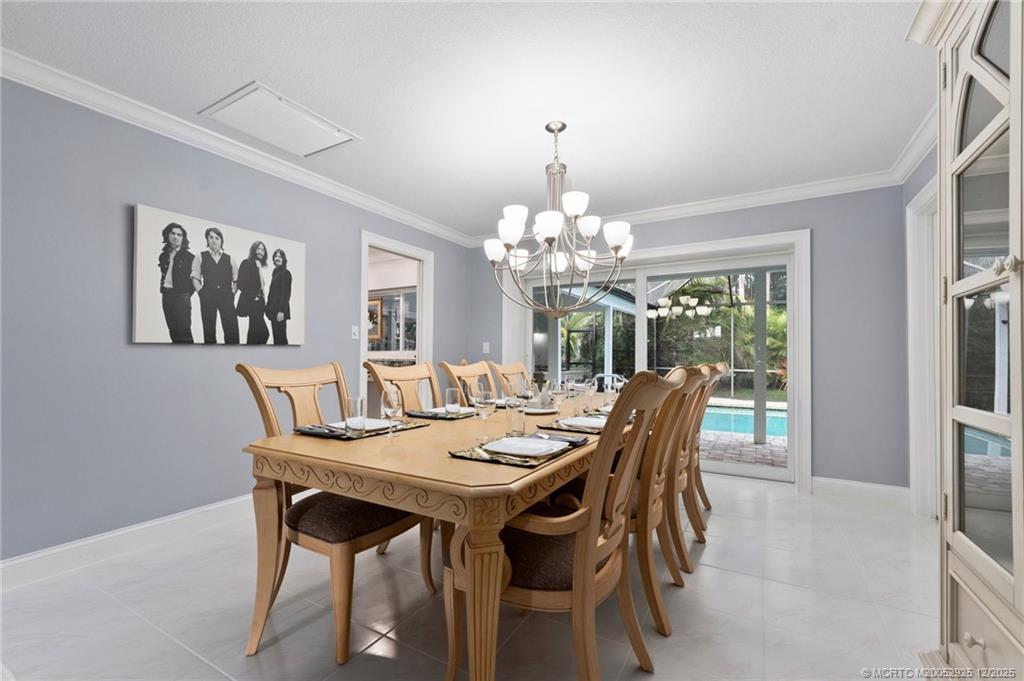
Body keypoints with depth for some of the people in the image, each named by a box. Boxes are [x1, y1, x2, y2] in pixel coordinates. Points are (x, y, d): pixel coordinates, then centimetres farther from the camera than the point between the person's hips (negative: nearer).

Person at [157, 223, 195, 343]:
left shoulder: (189, 256, -3)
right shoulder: (163, 256, 13)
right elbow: (163, 275, 22)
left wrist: (187, 294, -4)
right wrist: (162, 290, 10)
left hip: (181, 297, -6)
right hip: (166, 296, 6)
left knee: (184, 332, -10)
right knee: (173, 332, 9)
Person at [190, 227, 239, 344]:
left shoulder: (229, 259, 11)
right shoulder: (200, 257, 8)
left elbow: (236, 279, 13)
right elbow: (195, 278, 8)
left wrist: (232, 293, 1)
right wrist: (202, 293, -4)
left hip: (226, 297, 0)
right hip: (207, 298, 0)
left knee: (232, 330, -8)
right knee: (209, 330, 4)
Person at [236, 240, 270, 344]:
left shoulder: (263, 267, 16)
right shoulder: (247, 263, -2)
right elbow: (241, 284, -9)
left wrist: (264, 300, 8)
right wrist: (253, 296, -11)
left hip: (259, 303, 7)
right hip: (251, 303, -7)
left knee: (255, 332, 10)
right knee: (264, 332, -17)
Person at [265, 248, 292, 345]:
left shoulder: (286, 273, -9)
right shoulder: (275, 272, 15)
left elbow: (286, 293, -14)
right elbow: (272, 292, 18)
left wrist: (281, 311, -18)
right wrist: (268, 307, 13)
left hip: (280, 310, -8)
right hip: (273, 309, 8)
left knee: (281, 337, -6)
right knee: (276, 336, 10)